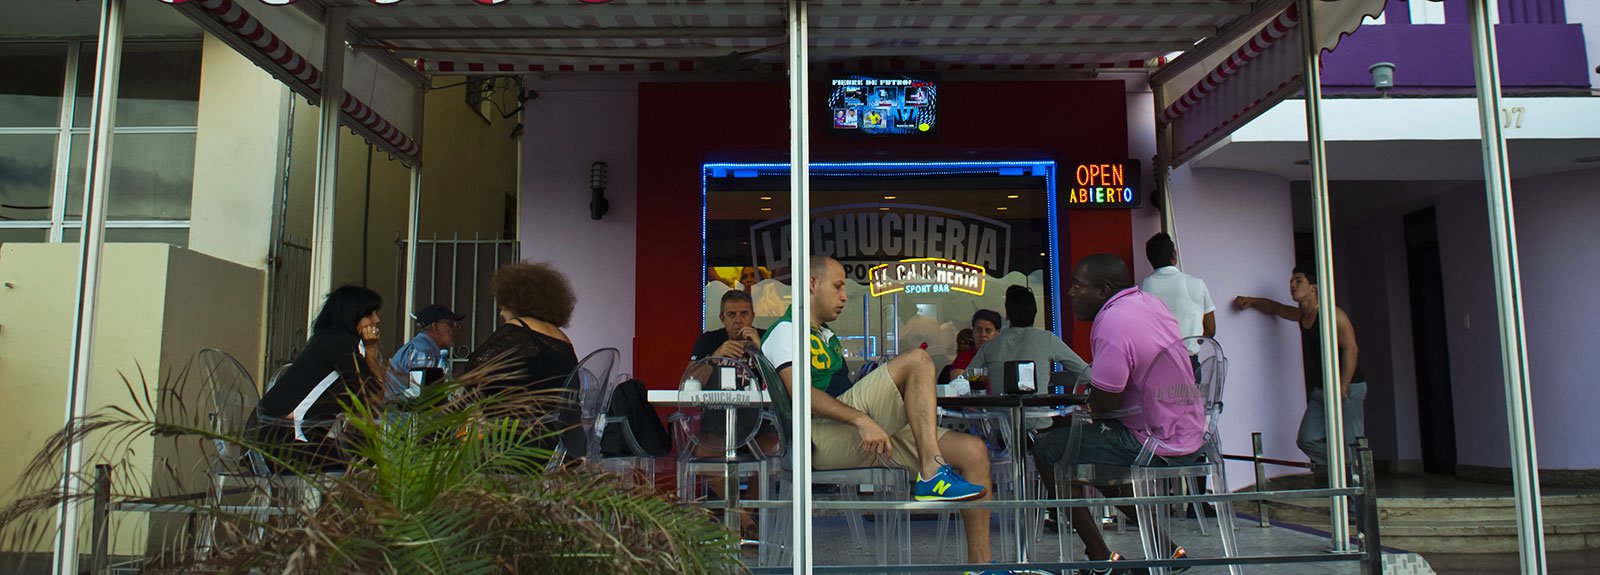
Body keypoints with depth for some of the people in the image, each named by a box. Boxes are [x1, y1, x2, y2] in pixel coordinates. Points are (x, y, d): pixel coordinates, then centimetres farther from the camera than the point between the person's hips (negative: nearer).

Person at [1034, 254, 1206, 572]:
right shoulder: (1150, 302, 7)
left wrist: (1088, 406, 2)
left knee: (1048, 448, -2)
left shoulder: (1111, 325, -23)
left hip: (1157, 445, -9)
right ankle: (1165, 546, 28)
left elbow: (1103, 404, -20)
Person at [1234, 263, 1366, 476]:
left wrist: (1342, 389, -20)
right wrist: (1250, 301, 14)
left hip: (1348, 387, -7)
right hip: (1319, 390, 7)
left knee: (1350, 444, -9)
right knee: (1307, 440, -4)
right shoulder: (1301, 315, 12)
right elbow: (1275, 308, 31)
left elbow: (1351, 349, -17)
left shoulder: (1333, 314, -12)